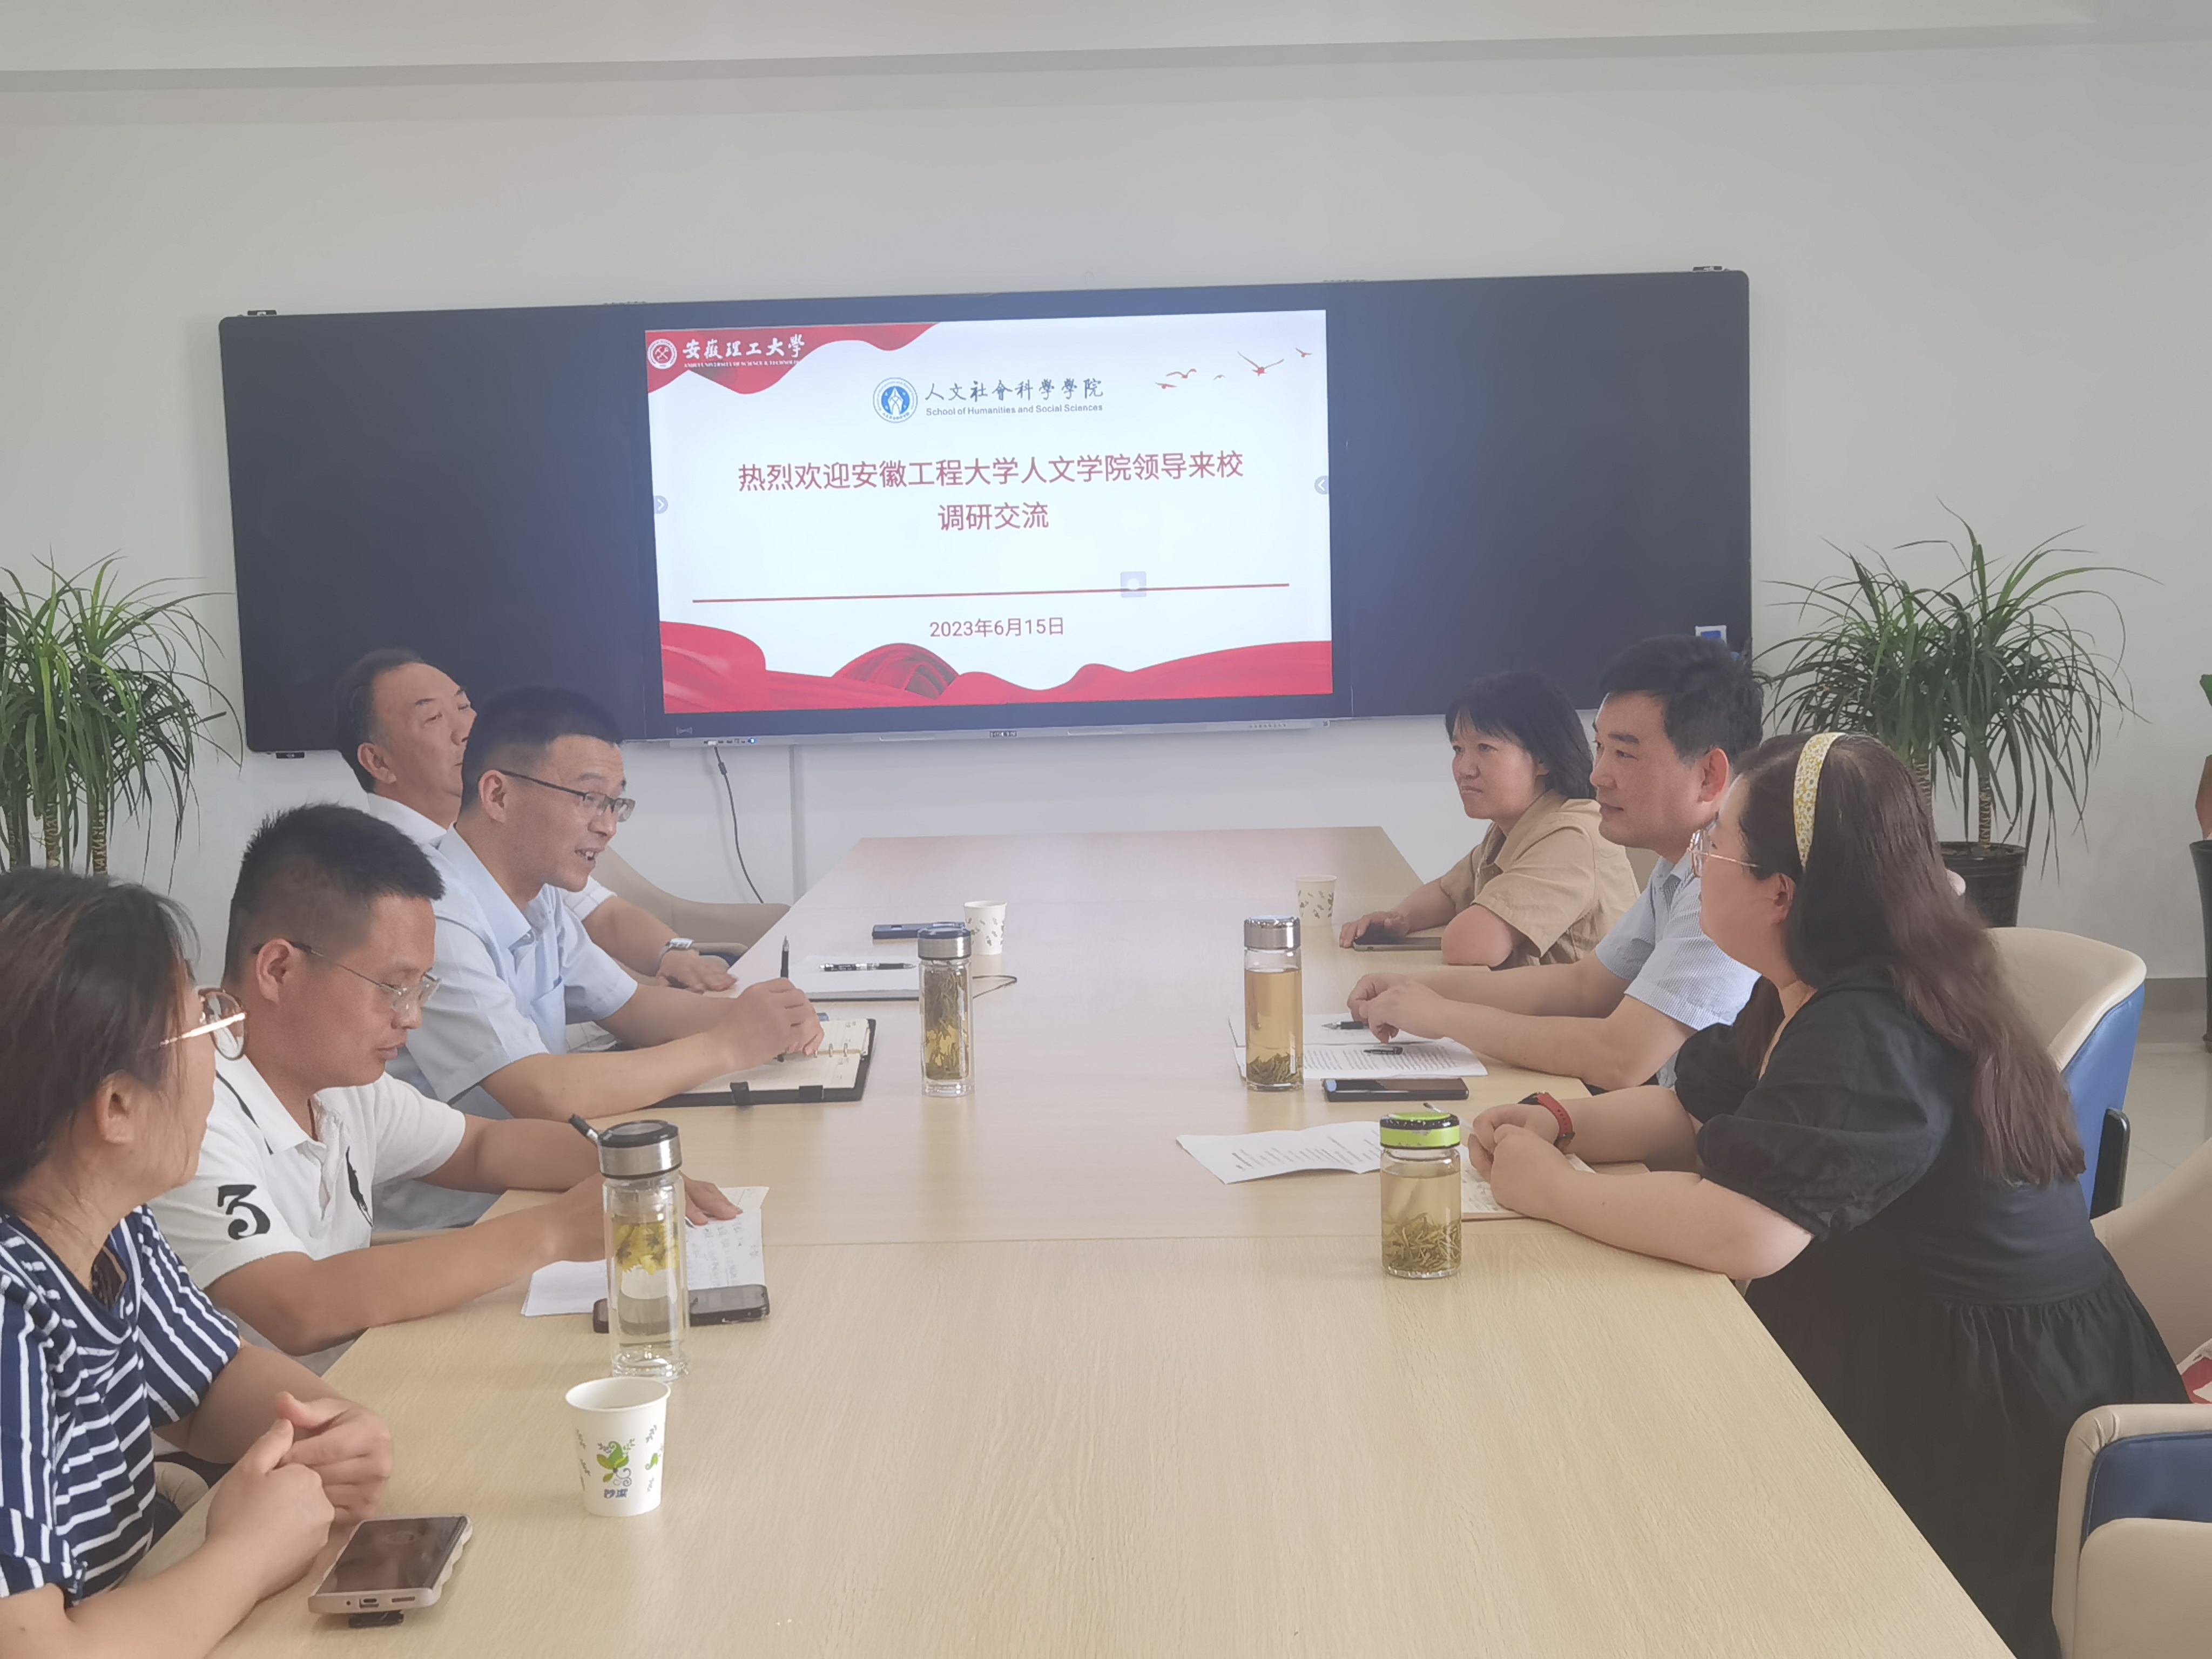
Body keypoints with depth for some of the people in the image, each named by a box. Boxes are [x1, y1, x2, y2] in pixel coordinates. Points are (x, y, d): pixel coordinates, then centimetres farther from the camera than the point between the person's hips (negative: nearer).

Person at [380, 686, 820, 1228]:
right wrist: (726, 1046, -20)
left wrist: (743, 1015, -4)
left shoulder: (538, 897, 7)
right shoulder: (436, 922, -23)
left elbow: (631, 1006, 16)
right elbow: (547, 1094, -28)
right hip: (444, 1228, -9)